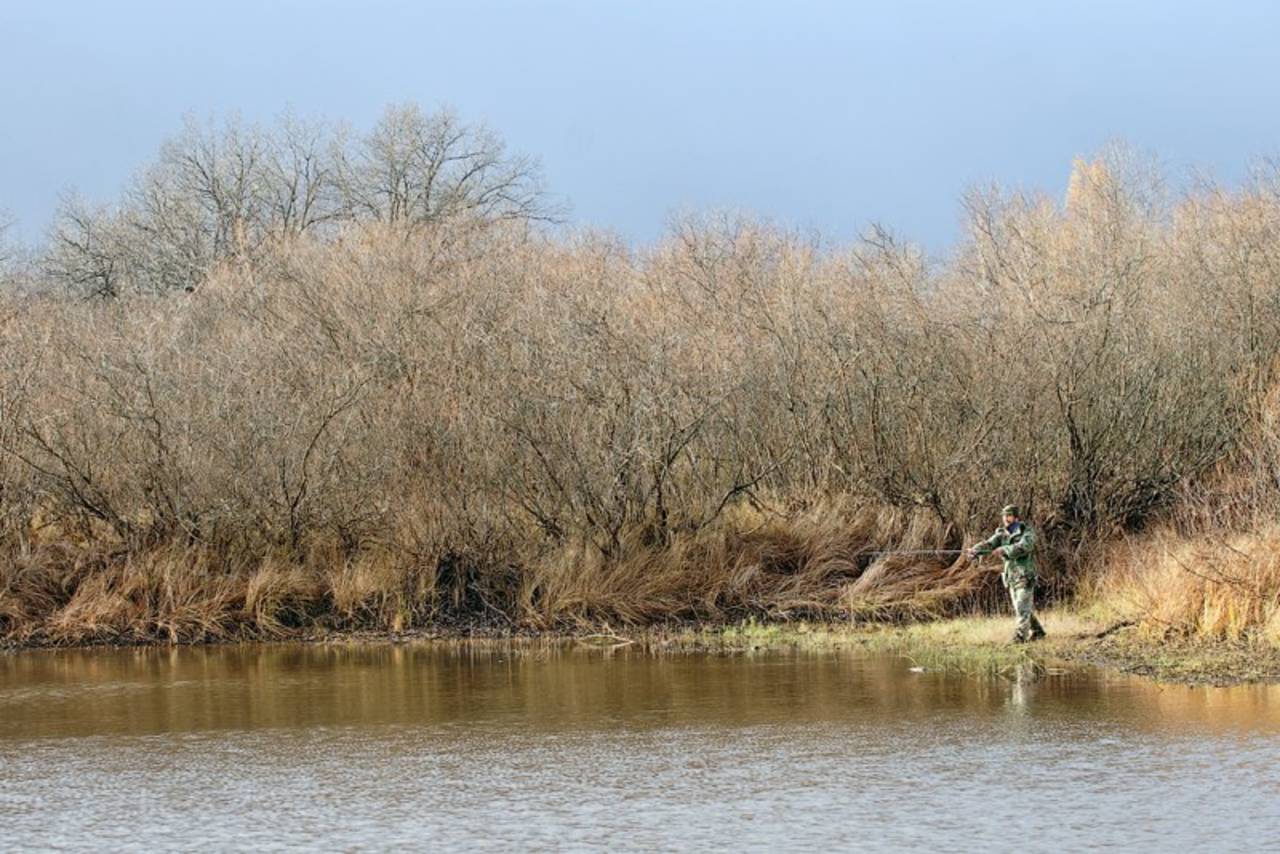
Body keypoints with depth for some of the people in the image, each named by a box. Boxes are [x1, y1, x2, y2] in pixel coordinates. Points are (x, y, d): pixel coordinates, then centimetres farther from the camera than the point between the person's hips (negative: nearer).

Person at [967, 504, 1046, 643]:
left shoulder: (1027, 532, -7)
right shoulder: (1002, 534, 8)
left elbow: (1023, 547, -26)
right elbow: (988, 544, -7)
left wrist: (1004, 550, -32)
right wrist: (975, 550, -26)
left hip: (1025, 576, -7)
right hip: (1011, 578, 7)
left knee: (1023, 608, -12)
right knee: (1020, 608, 13)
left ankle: (1020, 635, -12)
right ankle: (1036, 631, 27)